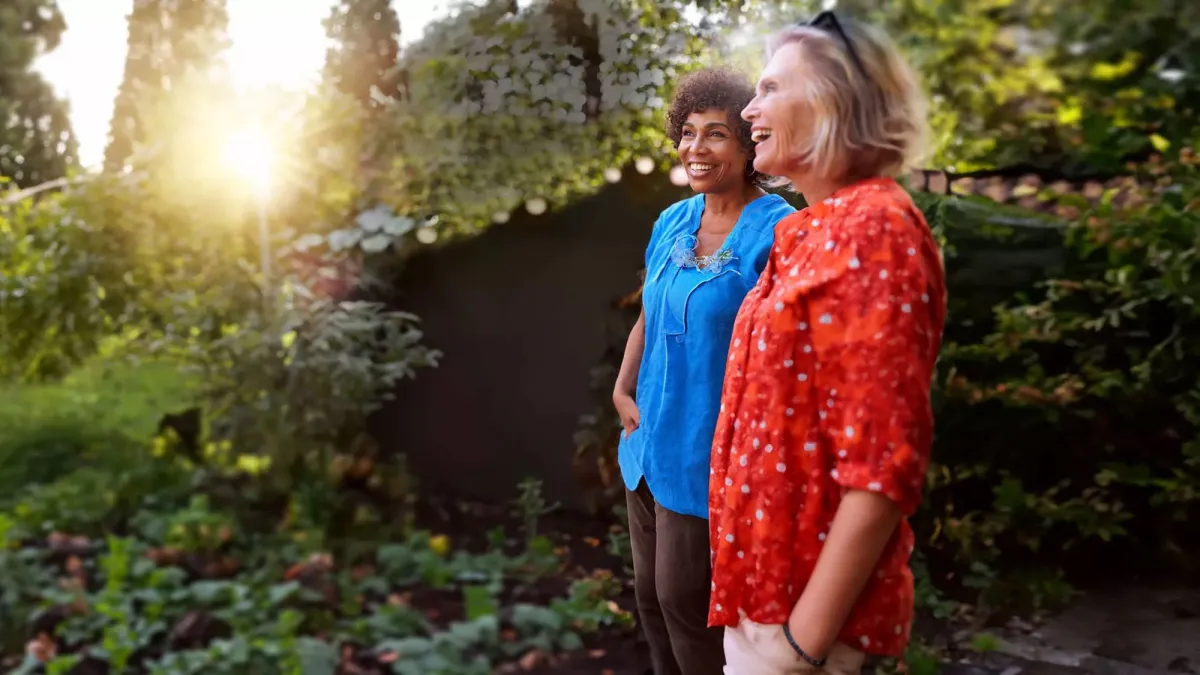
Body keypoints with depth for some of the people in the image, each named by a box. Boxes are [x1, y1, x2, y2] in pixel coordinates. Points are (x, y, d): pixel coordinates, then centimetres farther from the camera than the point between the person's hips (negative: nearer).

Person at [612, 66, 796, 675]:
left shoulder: (775, 231, -16)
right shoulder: (672, 222, 6)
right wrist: (623, 391, 4)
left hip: (709, 454, -7)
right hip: (650, 442, 7)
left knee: (684, 600, 6)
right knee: (650, 595, 19)